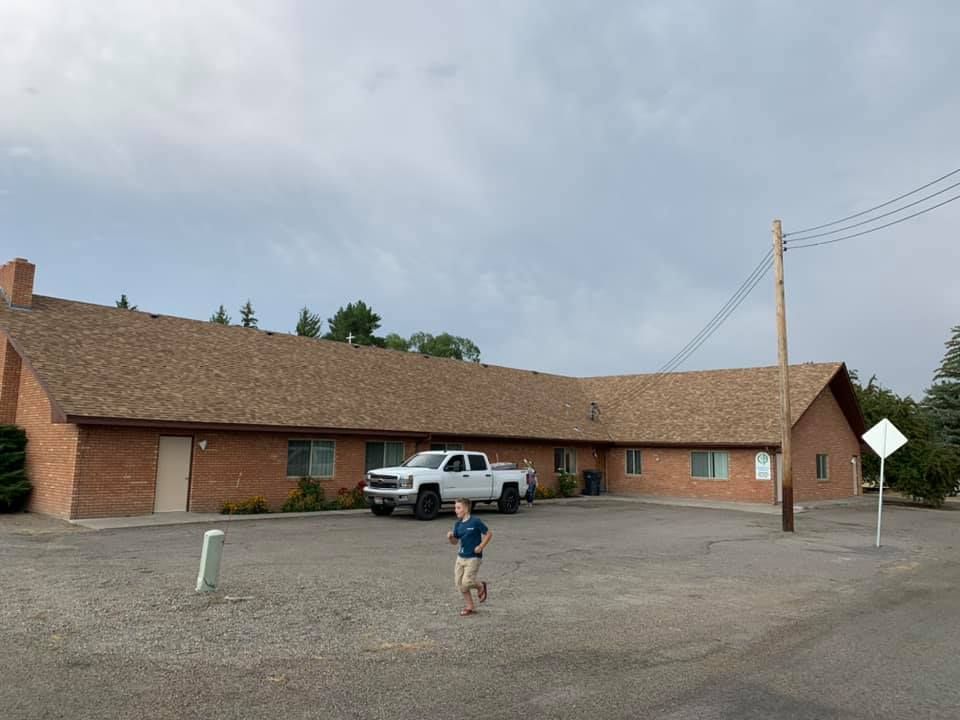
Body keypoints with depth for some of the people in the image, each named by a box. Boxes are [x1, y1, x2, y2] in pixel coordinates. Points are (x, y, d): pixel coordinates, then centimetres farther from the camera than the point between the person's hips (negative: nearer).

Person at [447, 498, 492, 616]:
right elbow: (455, 541, 11)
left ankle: (481, 586, 21)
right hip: (461, 557, 7)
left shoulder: (476, 522, -14)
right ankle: (470, 607, 22)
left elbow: (489, 533, -8)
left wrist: (481, 546, -14)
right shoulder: (458, 524, 4)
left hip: (473, 558, -7)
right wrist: (450, 537, -10)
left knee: (466, 583, -12)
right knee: (459, 583, 6)